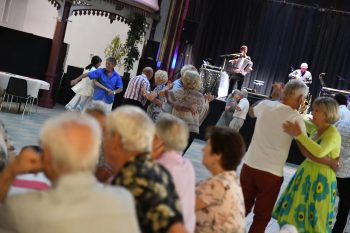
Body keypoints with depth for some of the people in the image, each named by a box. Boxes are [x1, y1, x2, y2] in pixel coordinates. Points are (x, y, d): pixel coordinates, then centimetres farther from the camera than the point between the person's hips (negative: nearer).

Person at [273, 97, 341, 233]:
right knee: (295, 213, 14)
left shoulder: (333, 134, -20)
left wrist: (299, 135, -37)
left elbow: (320, 152, -38)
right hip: (306, 174, 8)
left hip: (320, 179, -8)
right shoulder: (316, 129, 4)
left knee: (313, 220, 4)